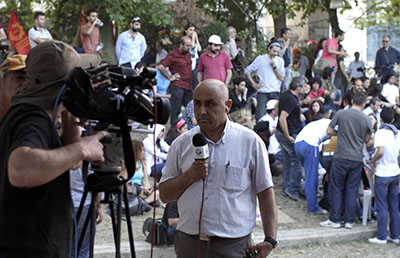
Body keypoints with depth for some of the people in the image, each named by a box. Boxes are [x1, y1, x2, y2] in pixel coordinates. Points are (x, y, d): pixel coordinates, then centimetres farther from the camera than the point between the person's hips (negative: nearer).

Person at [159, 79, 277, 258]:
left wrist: (270, 240, -6)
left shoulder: (251, 142, 0)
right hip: (188, 243, 2)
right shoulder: (181, 144, 7)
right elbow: (164, 195, 8)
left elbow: (266, 194, 1)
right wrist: (189, 177, -10)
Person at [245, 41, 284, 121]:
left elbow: (282, 78, 3)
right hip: (263, 93, -3)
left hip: (275, 93, 3)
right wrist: (254, 84, -1)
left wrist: (274, 66, -6)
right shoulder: (260, 59, 3)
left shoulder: (280, 61, 12)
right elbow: (247, 71, 6)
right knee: (260, 116, -11)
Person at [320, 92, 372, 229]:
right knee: (352, 189, 9)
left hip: (341, 157, -2)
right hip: (357, 159, 2)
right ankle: (349, 220, 11)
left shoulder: (341, 113, -6)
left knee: (336, 188, 8)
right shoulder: (367, 119, -2)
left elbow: (329, 131, -1)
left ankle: (335, 219, 9)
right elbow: (367, 139, 7)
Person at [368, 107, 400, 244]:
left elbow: (380, 152, -24)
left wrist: (373, 161, -8)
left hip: (383, 174, -6)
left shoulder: (381, 132, -14)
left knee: (382, 207, 1)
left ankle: (382, 237, 5)